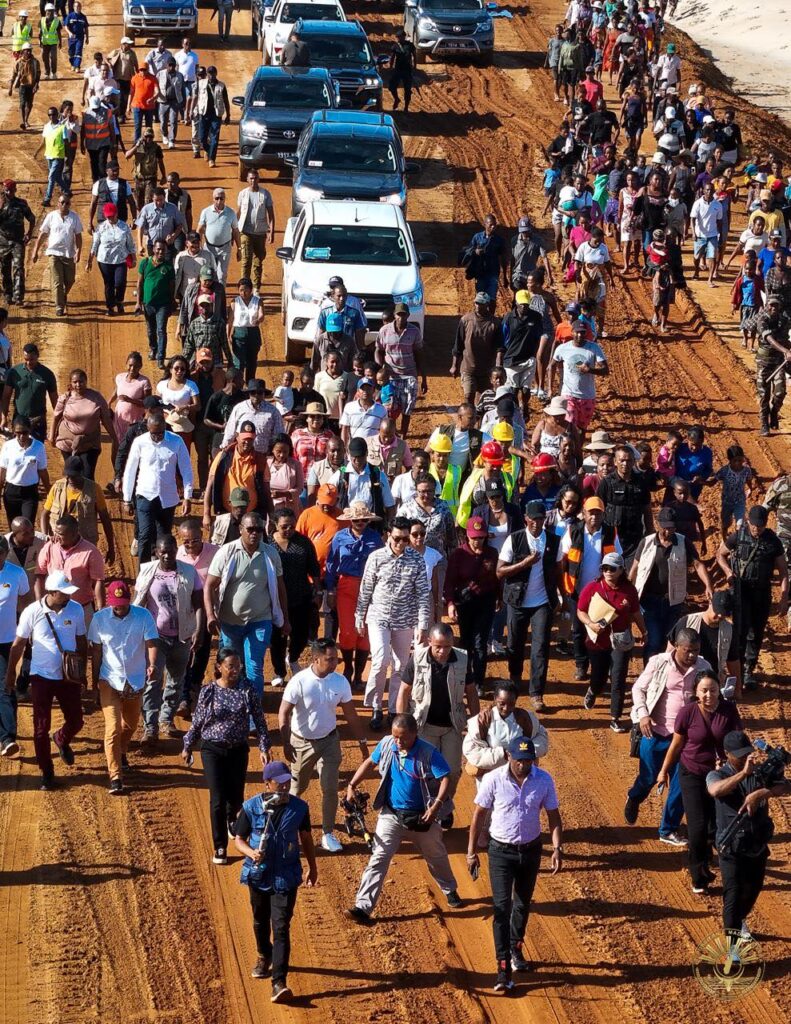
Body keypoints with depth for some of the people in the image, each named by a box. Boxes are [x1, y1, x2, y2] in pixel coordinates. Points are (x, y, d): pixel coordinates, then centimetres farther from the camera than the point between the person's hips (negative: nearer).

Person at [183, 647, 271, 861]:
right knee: (218, 799, -5)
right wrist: (187, 747, 8)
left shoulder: (247, 689, -6)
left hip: (238, 750, 2)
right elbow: (197, 721, 2)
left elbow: (259, 719, -1)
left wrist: (265, 747, -6)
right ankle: (220, 848, 6)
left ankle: (232, 820, 50)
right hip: (213, 750, -2)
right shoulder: (208, 691, -9)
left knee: (236, 796, 14)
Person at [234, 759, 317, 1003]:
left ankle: (279, 982, -15)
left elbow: (306, 837, 9)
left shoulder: (299, 807, -6)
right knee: (261, 921, 22)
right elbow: (238, 839, -3)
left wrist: (313, 867, 16)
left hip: (286, 877, -1)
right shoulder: (251, 807, -10)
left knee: (281, 927, -10)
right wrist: (251, 853, -24)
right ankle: (264, 956, 52)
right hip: (258, 874, 1)